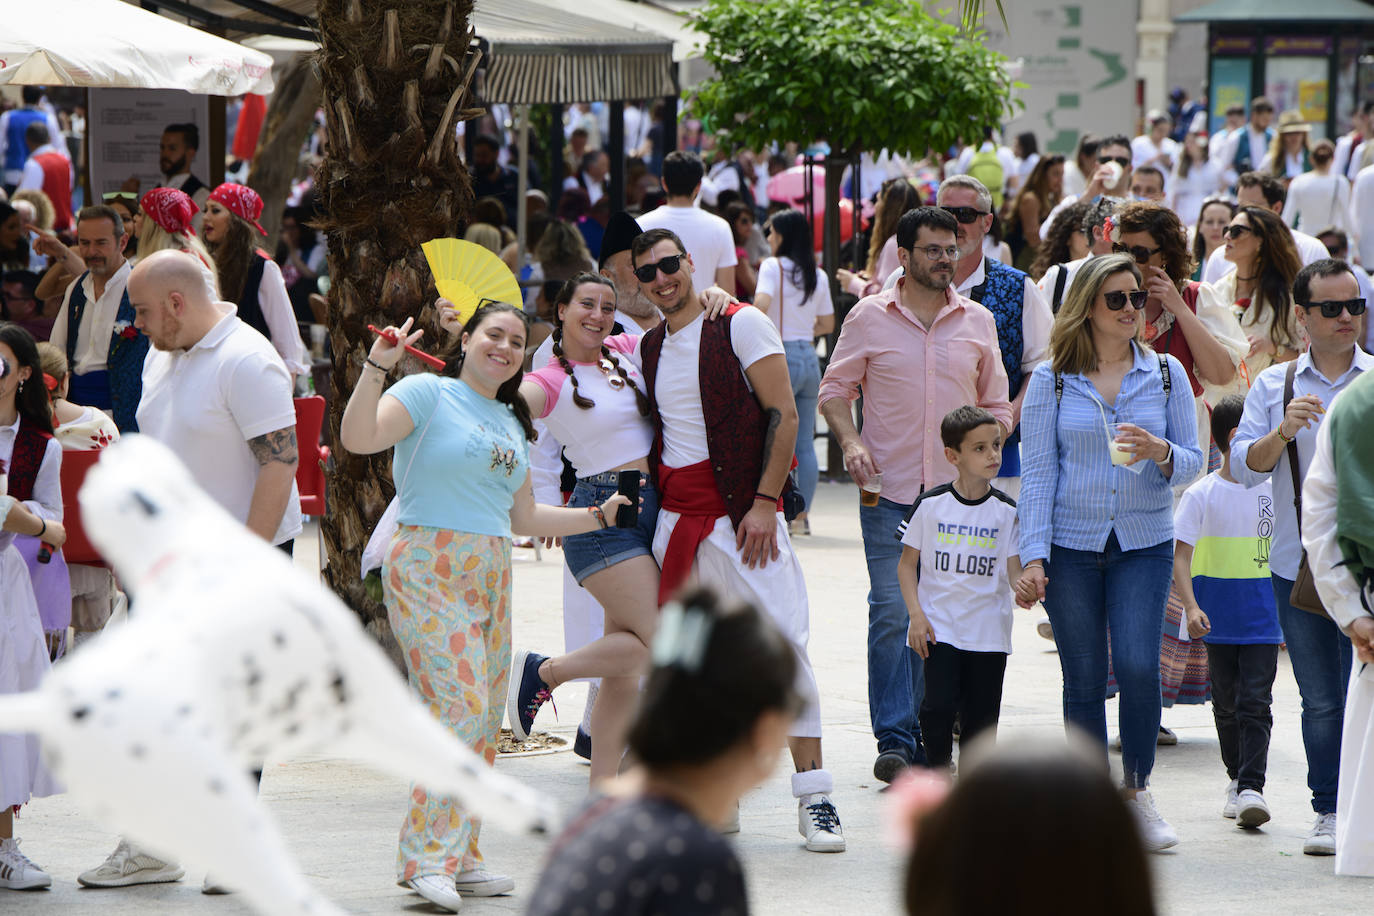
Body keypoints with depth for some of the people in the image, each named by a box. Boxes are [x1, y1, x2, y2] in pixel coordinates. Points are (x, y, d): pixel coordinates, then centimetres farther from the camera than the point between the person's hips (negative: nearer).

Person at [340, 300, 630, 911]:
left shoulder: (510, 422, 21)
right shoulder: (429, 393, -2)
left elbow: (523, 518, 26)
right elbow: (357, 438, -17)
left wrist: (599, 516, 23)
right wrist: (378, 366, -25)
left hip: (490, 578, 8)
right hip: (429, 568, -8)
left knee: (483, 720, 5)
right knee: (460, 707, -18)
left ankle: (458, 858, 10)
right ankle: (427, 855, -18)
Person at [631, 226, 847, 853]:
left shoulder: (741, 325, -4)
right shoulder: (649, 348, 15)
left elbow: (783, 414, -9)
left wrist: (764, 504, -15)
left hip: (741, 515, -6)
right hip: (675, 519, 6)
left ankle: (814, 799, -10)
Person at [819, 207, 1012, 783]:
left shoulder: (977, 322, 9)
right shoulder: (869, 318, 3)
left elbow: (995, 404, 17)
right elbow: (835, 390, 8)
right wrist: (851, 442, -9)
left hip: (957, 494, 2)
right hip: (888, 489, -2)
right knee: (892, 612, -8)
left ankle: (928, 736, 12)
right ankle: (894, 741, -6)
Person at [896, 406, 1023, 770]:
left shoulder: (1006, 511, 0)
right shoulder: (931, 504, -2)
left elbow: (1014, 570, -2)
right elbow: (907, 564, 4)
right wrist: (916, 614, -8)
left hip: (989, 630, 1)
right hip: (939, 627, -1)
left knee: (981, 714, 3)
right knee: (939, 705, -12)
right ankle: (937, 771, 7)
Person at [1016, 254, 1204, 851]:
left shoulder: (1166, 374, 5)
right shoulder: (1052, 380, 2)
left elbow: (1193, 461, 7)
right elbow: (1037, 472, 0)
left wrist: (1160, 453, -16)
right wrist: (1033, 556, -8)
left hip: (1144, 543, 0)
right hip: (1071, 546, 0)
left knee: (1138, 666, -14)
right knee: (1084, 681, 2)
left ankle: (1136, 790, 6)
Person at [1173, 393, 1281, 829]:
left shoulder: (1272, 490, 5)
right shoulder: (1201, 495, -5)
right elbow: (1181, 556, -8)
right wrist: (1191, 607, -20)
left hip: (1263, 617, 1)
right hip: (1219, 620, -1)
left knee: (1255, 703, -8)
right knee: (1226, 704, 10)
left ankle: (1252, 787, -13)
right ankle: (1236, 779, 25)